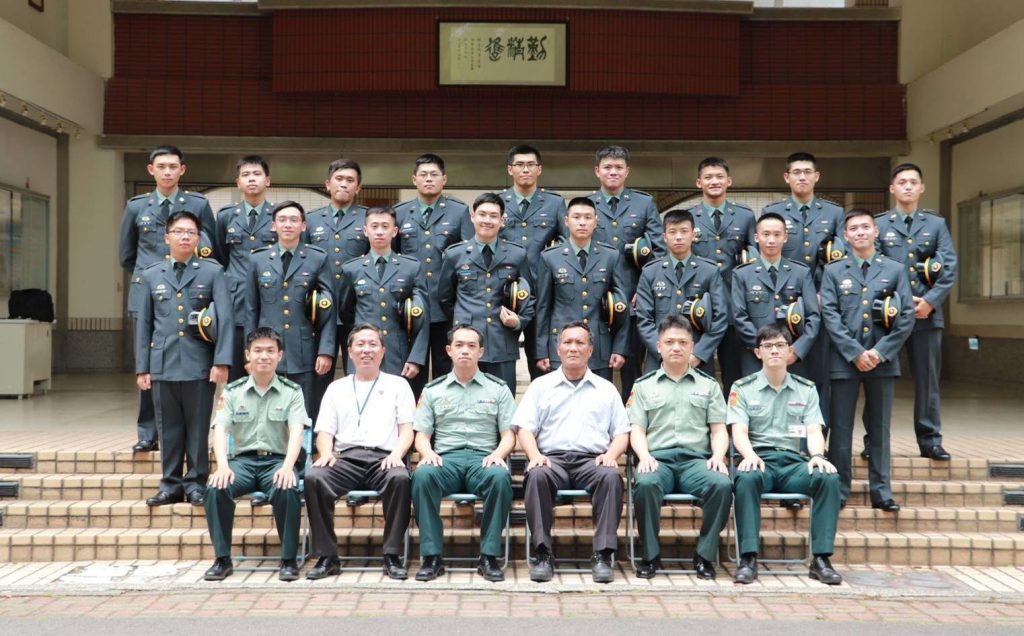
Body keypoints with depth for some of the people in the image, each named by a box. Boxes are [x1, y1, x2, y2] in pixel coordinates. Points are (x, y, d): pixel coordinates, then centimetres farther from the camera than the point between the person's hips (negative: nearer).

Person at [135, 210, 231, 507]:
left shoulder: (213, 272, 3)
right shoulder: (151, 276, 12)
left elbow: (225, 318, -4)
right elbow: (144, 324, 12)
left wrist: (222, 361, -12)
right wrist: (141, 368, 7)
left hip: (199, 363, -2)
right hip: (163, 363, 2)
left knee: (198, 426, 4)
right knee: (168, 427, 7)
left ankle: (196, 483, 15)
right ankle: (171, 485, 17)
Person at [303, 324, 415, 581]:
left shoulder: (398, 384, 19)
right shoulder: (336, 388, 24)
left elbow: (407, 429, 9)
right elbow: (324, 431, 16)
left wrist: (397, 454, -12)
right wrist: (326, 453, -7)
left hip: (383, 458, -1)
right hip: (345, 458, 2)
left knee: (400, 478, -35)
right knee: (314, 477, -29)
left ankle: (392, 555, -23)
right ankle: (327, 556, -19)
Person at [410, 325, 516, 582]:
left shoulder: (498, 388, 16)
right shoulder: (433, 390, 18)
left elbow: (508, 435, 11)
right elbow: (421, 435, 14)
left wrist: (498, 453, -11)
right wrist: (428, 452, -9)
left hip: (483, 458, 0)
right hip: (445, 459, 1)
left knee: (500, 477, -36)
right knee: (422, 475, -34)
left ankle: (489, 556, -25)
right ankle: (431, 556, -26)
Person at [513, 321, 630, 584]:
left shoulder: (606, 388, 21)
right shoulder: (541, 385, 19)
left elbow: (622, 433, 16)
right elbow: (524, 427, 10)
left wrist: (611, 454, -6)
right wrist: (534, 454, -10)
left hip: (592, 460, 1)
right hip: (552, 458, 0)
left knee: (611, 477, -33)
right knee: (536, 476, -35)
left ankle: (603, 555, -29)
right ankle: (544, 554, -28)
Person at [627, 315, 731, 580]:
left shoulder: (709, 385, 21)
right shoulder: (643, 385, 18)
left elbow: (719, 430, 14)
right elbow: (637, 430, 10)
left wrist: (718, 456, -7)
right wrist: (644, 456, -11)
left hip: (696, 459, 1)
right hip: (657, 459, -1)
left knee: (722, 484, -32)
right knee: (645, 484, -36)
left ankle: (705, 555, -14)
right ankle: (650, 554, -17)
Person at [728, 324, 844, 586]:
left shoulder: (806, 389, 17)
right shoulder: (742, 388, 10)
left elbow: (814, 431, 6)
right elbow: (739, 431, -1)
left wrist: (817, 455, -18)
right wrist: (750, 455, -24)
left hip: (794, 462, 2)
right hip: (759, 460, -2)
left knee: (829, 478, -29)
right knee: (747, 478, -37)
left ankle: (821, 558, -23)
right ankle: (748, 558, -32)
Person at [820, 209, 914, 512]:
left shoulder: (895, 270, 8)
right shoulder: (833, 271, 6)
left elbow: (907, 317, 2)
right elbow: (830, 316, -2)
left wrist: (880, 352, -8)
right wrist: (855, 353, -11)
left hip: (883, 360, 1)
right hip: (844, 360, -1)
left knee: (880, 428, 7)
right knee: (840, 428, 2)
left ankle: (881, 492, 15)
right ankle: (838, 491, 10)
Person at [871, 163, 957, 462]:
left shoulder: (936, 224, 11)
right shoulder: (879, 224, 6)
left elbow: (950, 268, 4)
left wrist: (930, 301, -9)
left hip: (927, 313, 1)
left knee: (928, 378, 4)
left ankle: (930, 441, 12)